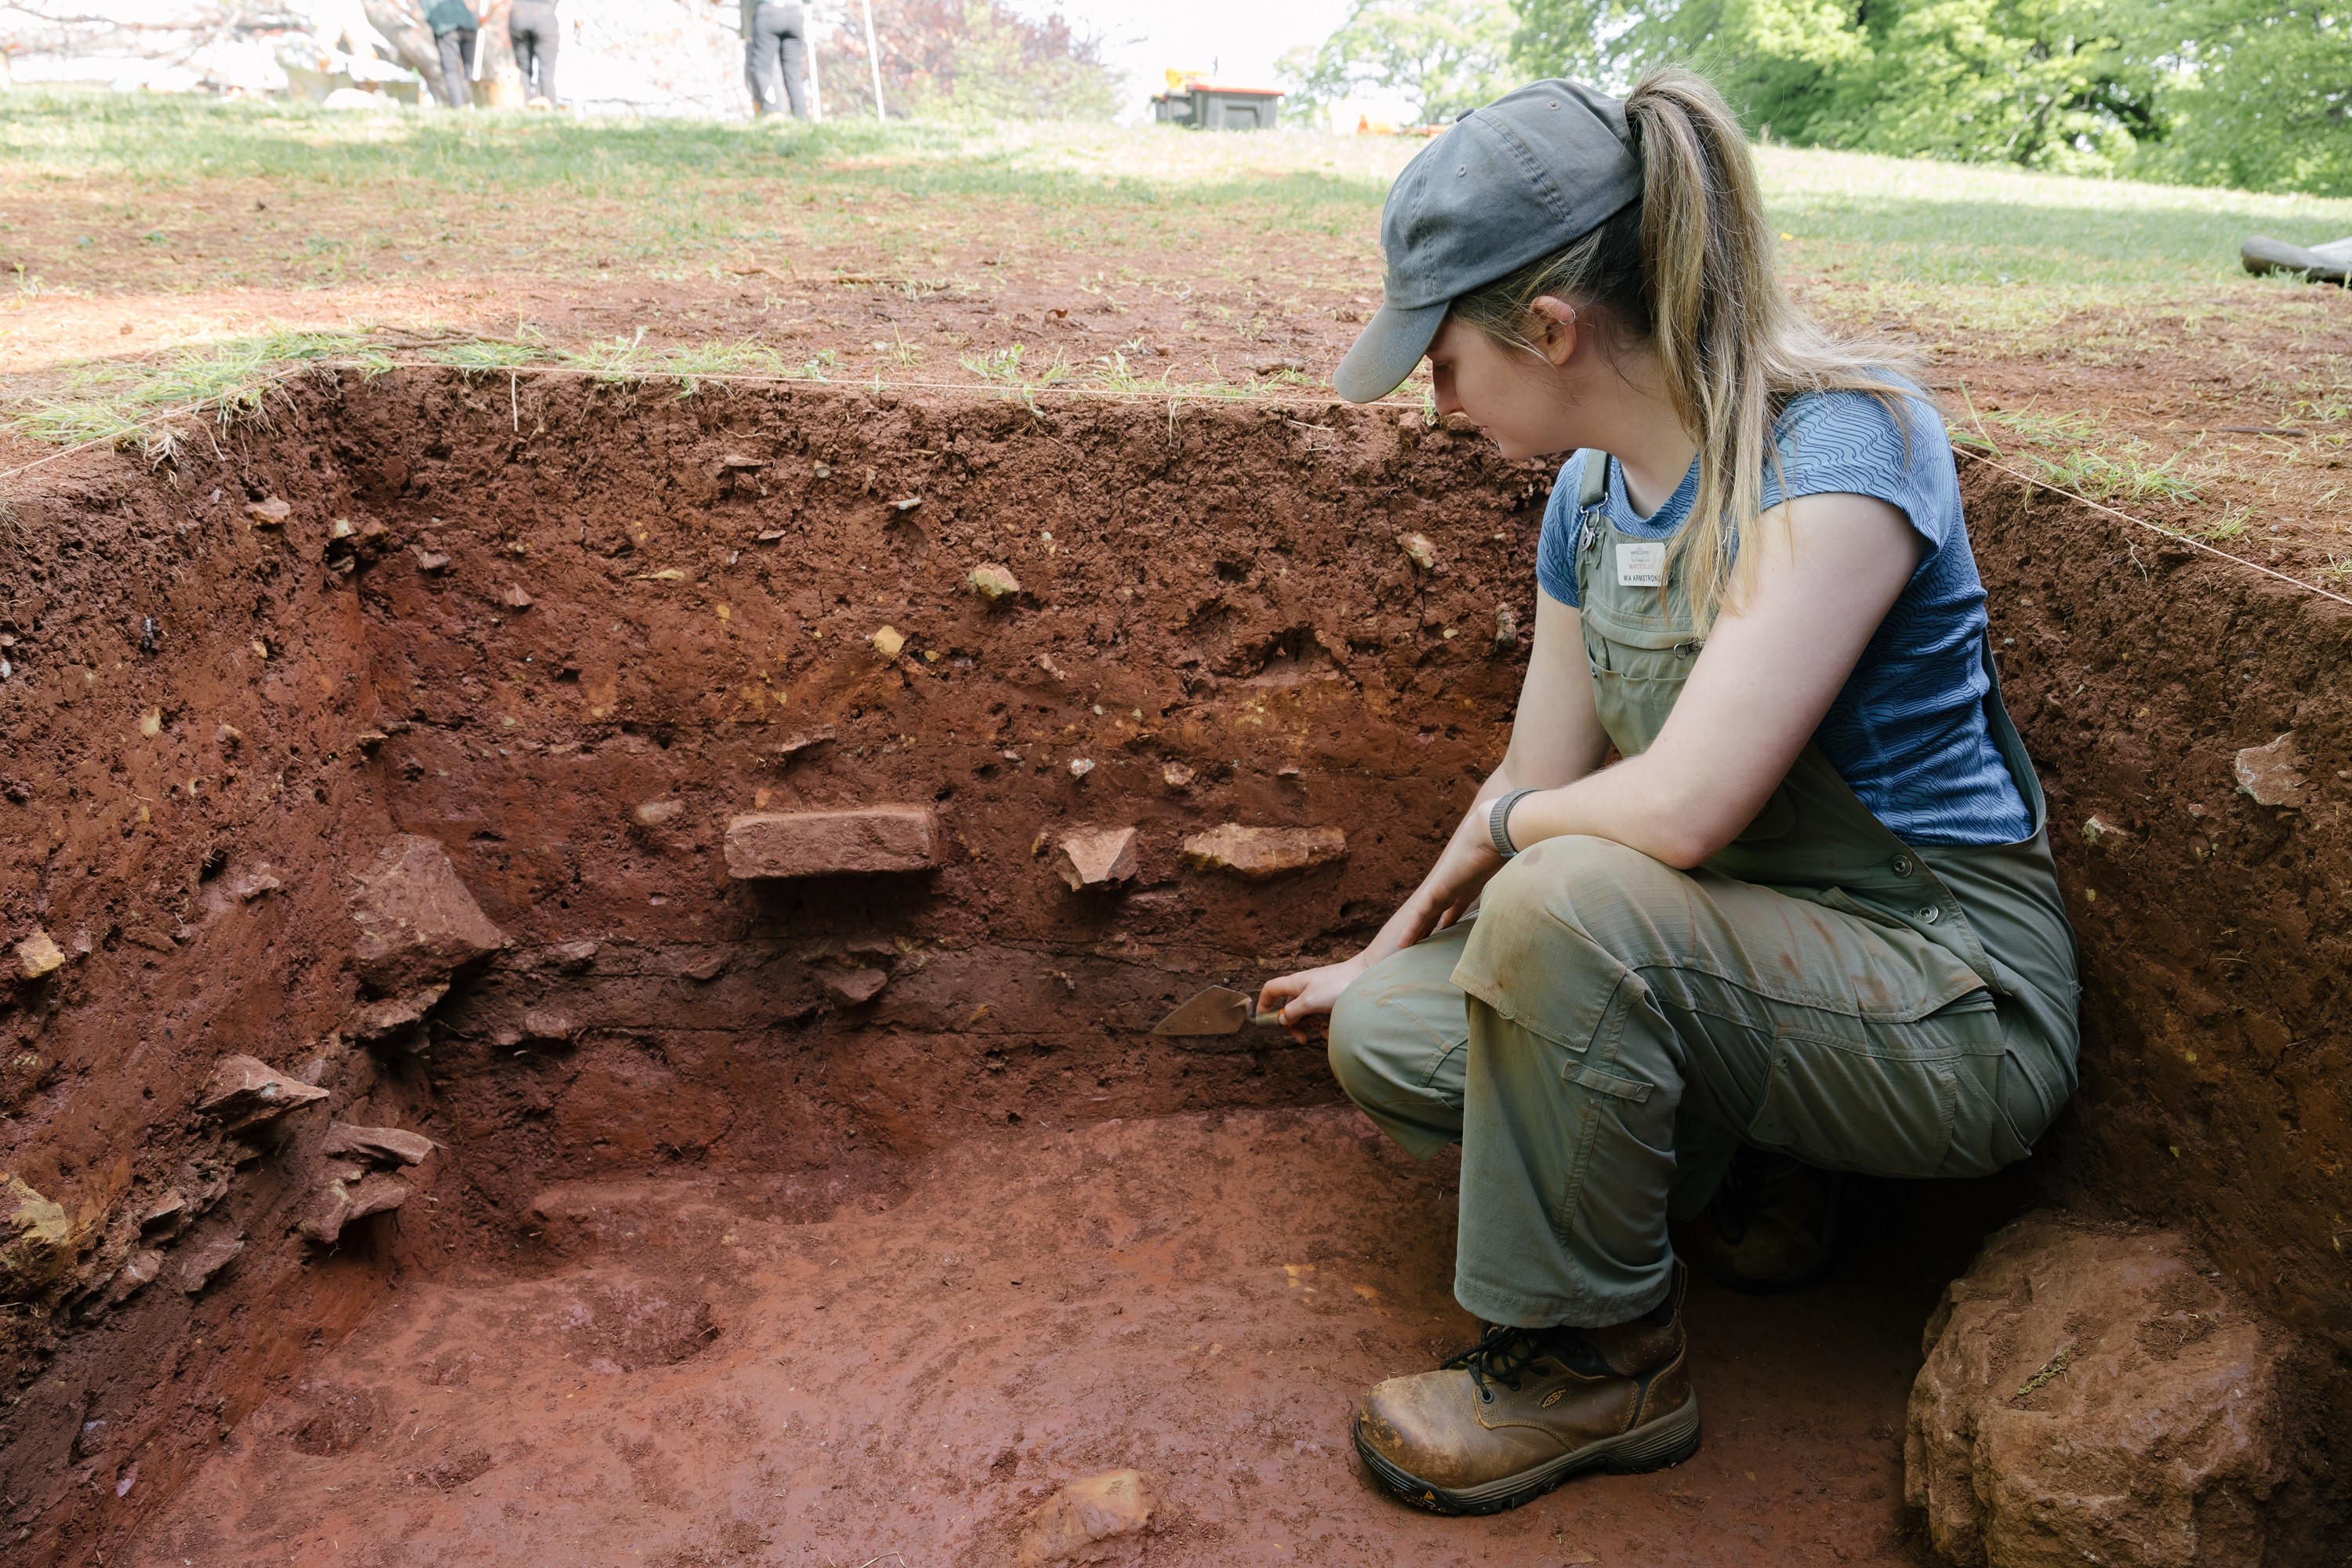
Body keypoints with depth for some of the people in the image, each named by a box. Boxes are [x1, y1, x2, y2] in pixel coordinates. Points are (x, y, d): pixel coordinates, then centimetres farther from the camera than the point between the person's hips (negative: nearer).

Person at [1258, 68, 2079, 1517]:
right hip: (1744, 960, 8)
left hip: (1952, 1008, -7)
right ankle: (1752, 1166, 11)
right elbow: (1536, 783, 12)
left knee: (1569, 899, -33)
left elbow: (1679, 809, -32)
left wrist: (1509, 828, -11)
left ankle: (1603, 1366, -10)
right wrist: (1386, 952, 21)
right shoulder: (1593, 496, 2)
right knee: (1382, 1039, -3)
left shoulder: (1842, 452, -23)